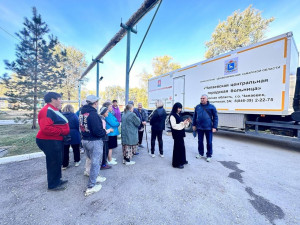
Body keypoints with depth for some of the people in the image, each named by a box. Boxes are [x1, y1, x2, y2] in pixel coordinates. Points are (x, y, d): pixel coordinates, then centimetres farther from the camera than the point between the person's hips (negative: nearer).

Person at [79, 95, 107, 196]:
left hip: (84, 140, 9)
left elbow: (82, 126, 9)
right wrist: (105, 131, -10)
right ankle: (91, 187, 18)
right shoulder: (93, 114, -24)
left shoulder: (82, 113, 4)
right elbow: (98, 132, -28)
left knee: (90, 159, 26)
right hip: (94, 142, -9)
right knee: (95, 163, 6)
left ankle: (94, 177, 45)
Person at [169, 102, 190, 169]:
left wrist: (186, 122, 0)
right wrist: (183, 123, -21)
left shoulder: (178, 115, 13)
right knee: (177, 147, -1)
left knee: (182, 147, 17)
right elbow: (174, 126, -20)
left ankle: (182, 160, 33)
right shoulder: (172, 116, -14)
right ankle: (176, 163, 12)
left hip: (180, 133, 9)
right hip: (176, 134, -9)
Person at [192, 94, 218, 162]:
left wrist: (214, 127, -8)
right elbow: (195, 116, 11)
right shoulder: (197, 107, 5)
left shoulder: (211, 107, -3)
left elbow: (215, 117, -3)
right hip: (199, 128, 3)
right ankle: (200, 153, 32)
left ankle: (209, 155, 25)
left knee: (209, 142, 8)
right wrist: (194, 125, 10)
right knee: (200, 141, 14)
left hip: (208, 128, -2)